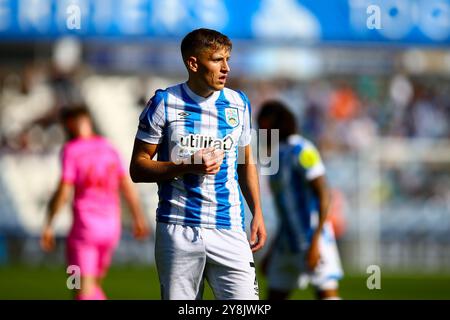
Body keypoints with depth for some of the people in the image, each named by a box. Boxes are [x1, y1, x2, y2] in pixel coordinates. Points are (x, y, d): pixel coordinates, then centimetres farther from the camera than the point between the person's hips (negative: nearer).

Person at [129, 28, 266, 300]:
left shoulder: (238, 103, 10)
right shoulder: (164, 103, -2)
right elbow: (138, 168, -1)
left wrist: (257, 213, 12)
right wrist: (189, 166, -14)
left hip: (229, 230, 2)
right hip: (178, 229, -2)